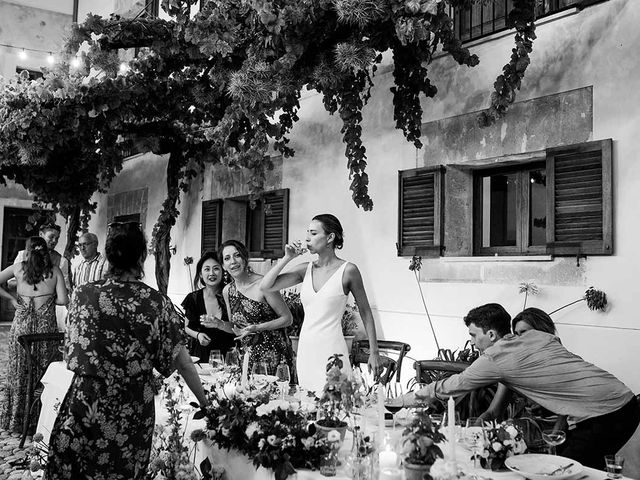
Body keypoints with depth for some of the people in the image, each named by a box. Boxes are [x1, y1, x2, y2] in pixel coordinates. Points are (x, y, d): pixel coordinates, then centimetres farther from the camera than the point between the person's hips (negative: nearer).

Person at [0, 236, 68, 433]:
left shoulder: (18, 268, 1)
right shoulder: (54, 271, -2)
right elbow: (63, 300, -7)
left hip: (22, 325, 1)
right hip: (46, 328, -1)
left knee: (18, 374, 13)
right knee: (43, 374, 9)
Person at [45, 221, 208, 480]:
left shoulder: (83, 294, -8)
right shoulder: (158, 303, -10)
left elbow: (70, 352, 5)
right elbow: (183, 363, -6)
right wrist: (204, 402, 6)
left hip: (83, 407, 0)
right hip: (133, 413, 0)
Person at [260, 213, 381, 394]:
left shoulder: (348, 270, -5)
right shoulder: (305, 269, 7)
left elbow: (365, 313, 2)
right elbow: (265, 286, 4)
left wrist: (374, 352, 2)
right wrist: (287, 258, -3)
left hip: (331, 348, -5)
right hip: (305, 347, 5)